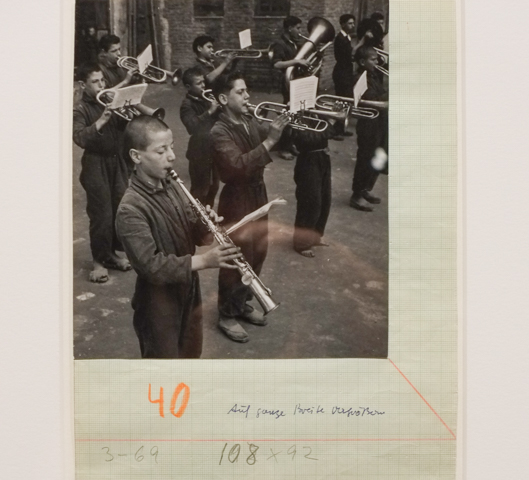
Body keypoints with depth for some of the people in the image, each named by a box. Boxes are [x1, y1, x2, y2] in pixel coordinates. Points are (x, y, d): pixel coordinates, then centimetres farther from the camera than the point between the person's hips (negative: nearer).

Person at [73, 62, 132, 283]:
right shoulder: (80, 110, -8)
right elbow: (80, 138, -24)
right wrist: (102, 119, -31)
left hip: (117, 161, 5)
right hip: (96, 165, -5)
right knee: (102, 215, -4)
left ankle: (112, 253, 26)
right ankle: (99, 261, 9)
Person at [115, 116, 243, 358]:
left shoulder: (172, 187, 0)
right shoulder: (131, 208, -24)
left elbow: (195, 236, 6)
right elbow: (152, 266, -29)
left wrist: (207, 226, -16)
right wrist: (203, 260, -36)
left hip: (189, 293, 7)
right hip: (158, 304, -7)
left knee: (191, 355, 25)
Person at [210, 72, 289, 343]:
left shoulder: (250, 122, 4)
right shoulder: (220, 133, -20)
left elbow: (263, 155, 13)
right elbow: (239, 165, -33)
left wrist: (283, 128, -3)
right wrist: (269, 141, -34)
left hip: (258, 195, 8)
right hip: (237, 201, -8)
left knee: (257, 255, 18)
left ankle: (242, 304, 36)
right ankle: (227, 316, 19)